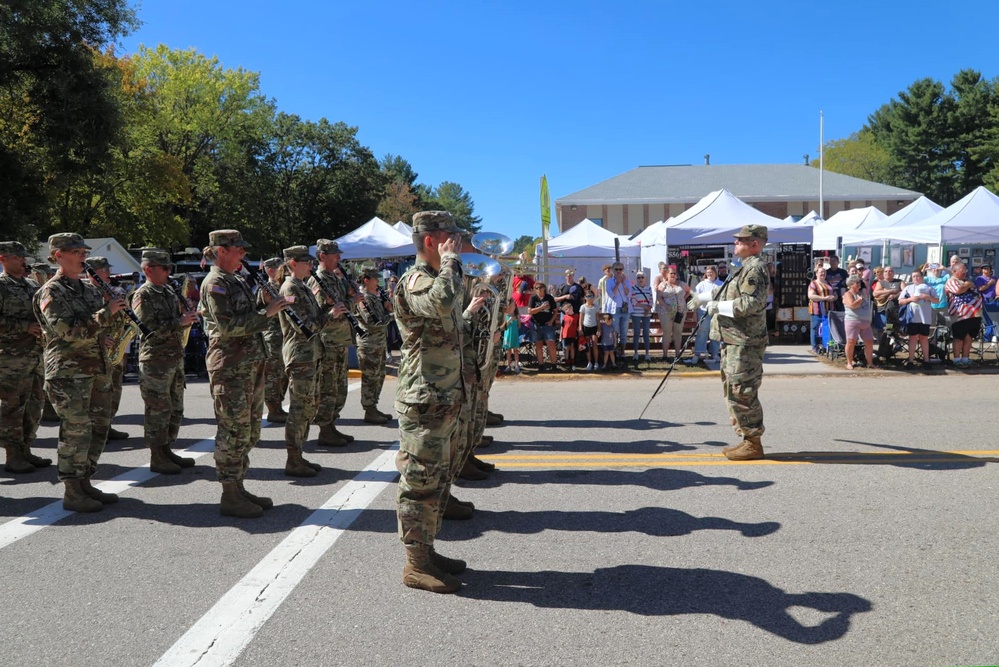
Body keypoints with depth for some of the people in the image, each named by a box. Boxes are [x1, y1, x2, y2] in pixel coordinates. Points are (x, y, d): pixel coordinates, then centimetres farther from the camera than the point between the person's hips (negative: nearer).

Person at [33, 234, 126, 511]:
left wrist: (116, 310, -2)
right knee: (76, 431, -5)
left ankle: (85, 483, 21)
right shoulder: (52, 292, -8)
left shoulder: (90, 289, 15)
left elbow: (104, 327, 19)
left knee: (99, 427, 10)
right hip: (69, 371, -8)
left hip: (98, 369, 8)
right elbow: (69, 331, -19)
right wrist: (106, 313, -21)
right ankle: (72, 493, 3)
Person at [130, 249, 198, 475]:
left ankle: (167, 450, 24)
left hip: (176, 357, 8)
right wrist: (180, 322, -21)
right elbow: (150, 329, -19)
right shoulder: (142, 296, -10)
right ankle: (156, 458, 6)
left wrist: (189, 316, -1)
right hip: (155, 361, -8)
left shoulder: (170, 292, 14)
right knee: (158, 410, -3)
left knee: (175, 409, 14)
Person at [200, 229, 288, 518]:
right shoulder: (215, 283, -11)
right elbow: (228, 326, -20)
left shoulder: (237, 280, 17)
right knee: (235, 431, -5)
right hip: (229, 367, -9)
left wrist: (269, 308, 8)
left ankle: (238, 487, 24)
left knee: (250, 430, 14)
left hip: (251, 364, 9)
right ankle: (229, 497, 4)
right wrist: (266, 313, -19)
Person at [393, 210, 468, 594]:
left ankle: (426, 551, 28)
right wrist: (450, 260, -24)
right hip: (424, 400, -10)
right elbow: (442, 302, -38)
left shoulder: (434, 279, 18)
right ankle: (416, 565, 6)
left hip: (444, 399, 10)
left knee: (437, 479, 17)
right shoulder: (414, 282, -16)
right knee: (420, 481, -3)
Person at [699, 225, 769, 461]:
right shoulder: (746, 268, 19)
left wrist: (718, 306, -16)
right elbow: (727, 292, 34)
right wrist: (703, 297, 37)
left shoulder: (755, 268, -13)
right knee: (733, 391, 15)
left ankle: (753, 445, 1)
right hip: (734, 341, 11)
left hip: (744, 343, -11)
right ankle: (747, 439, 23)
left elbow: (751, 304, -24)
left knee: (741, 393, -7)